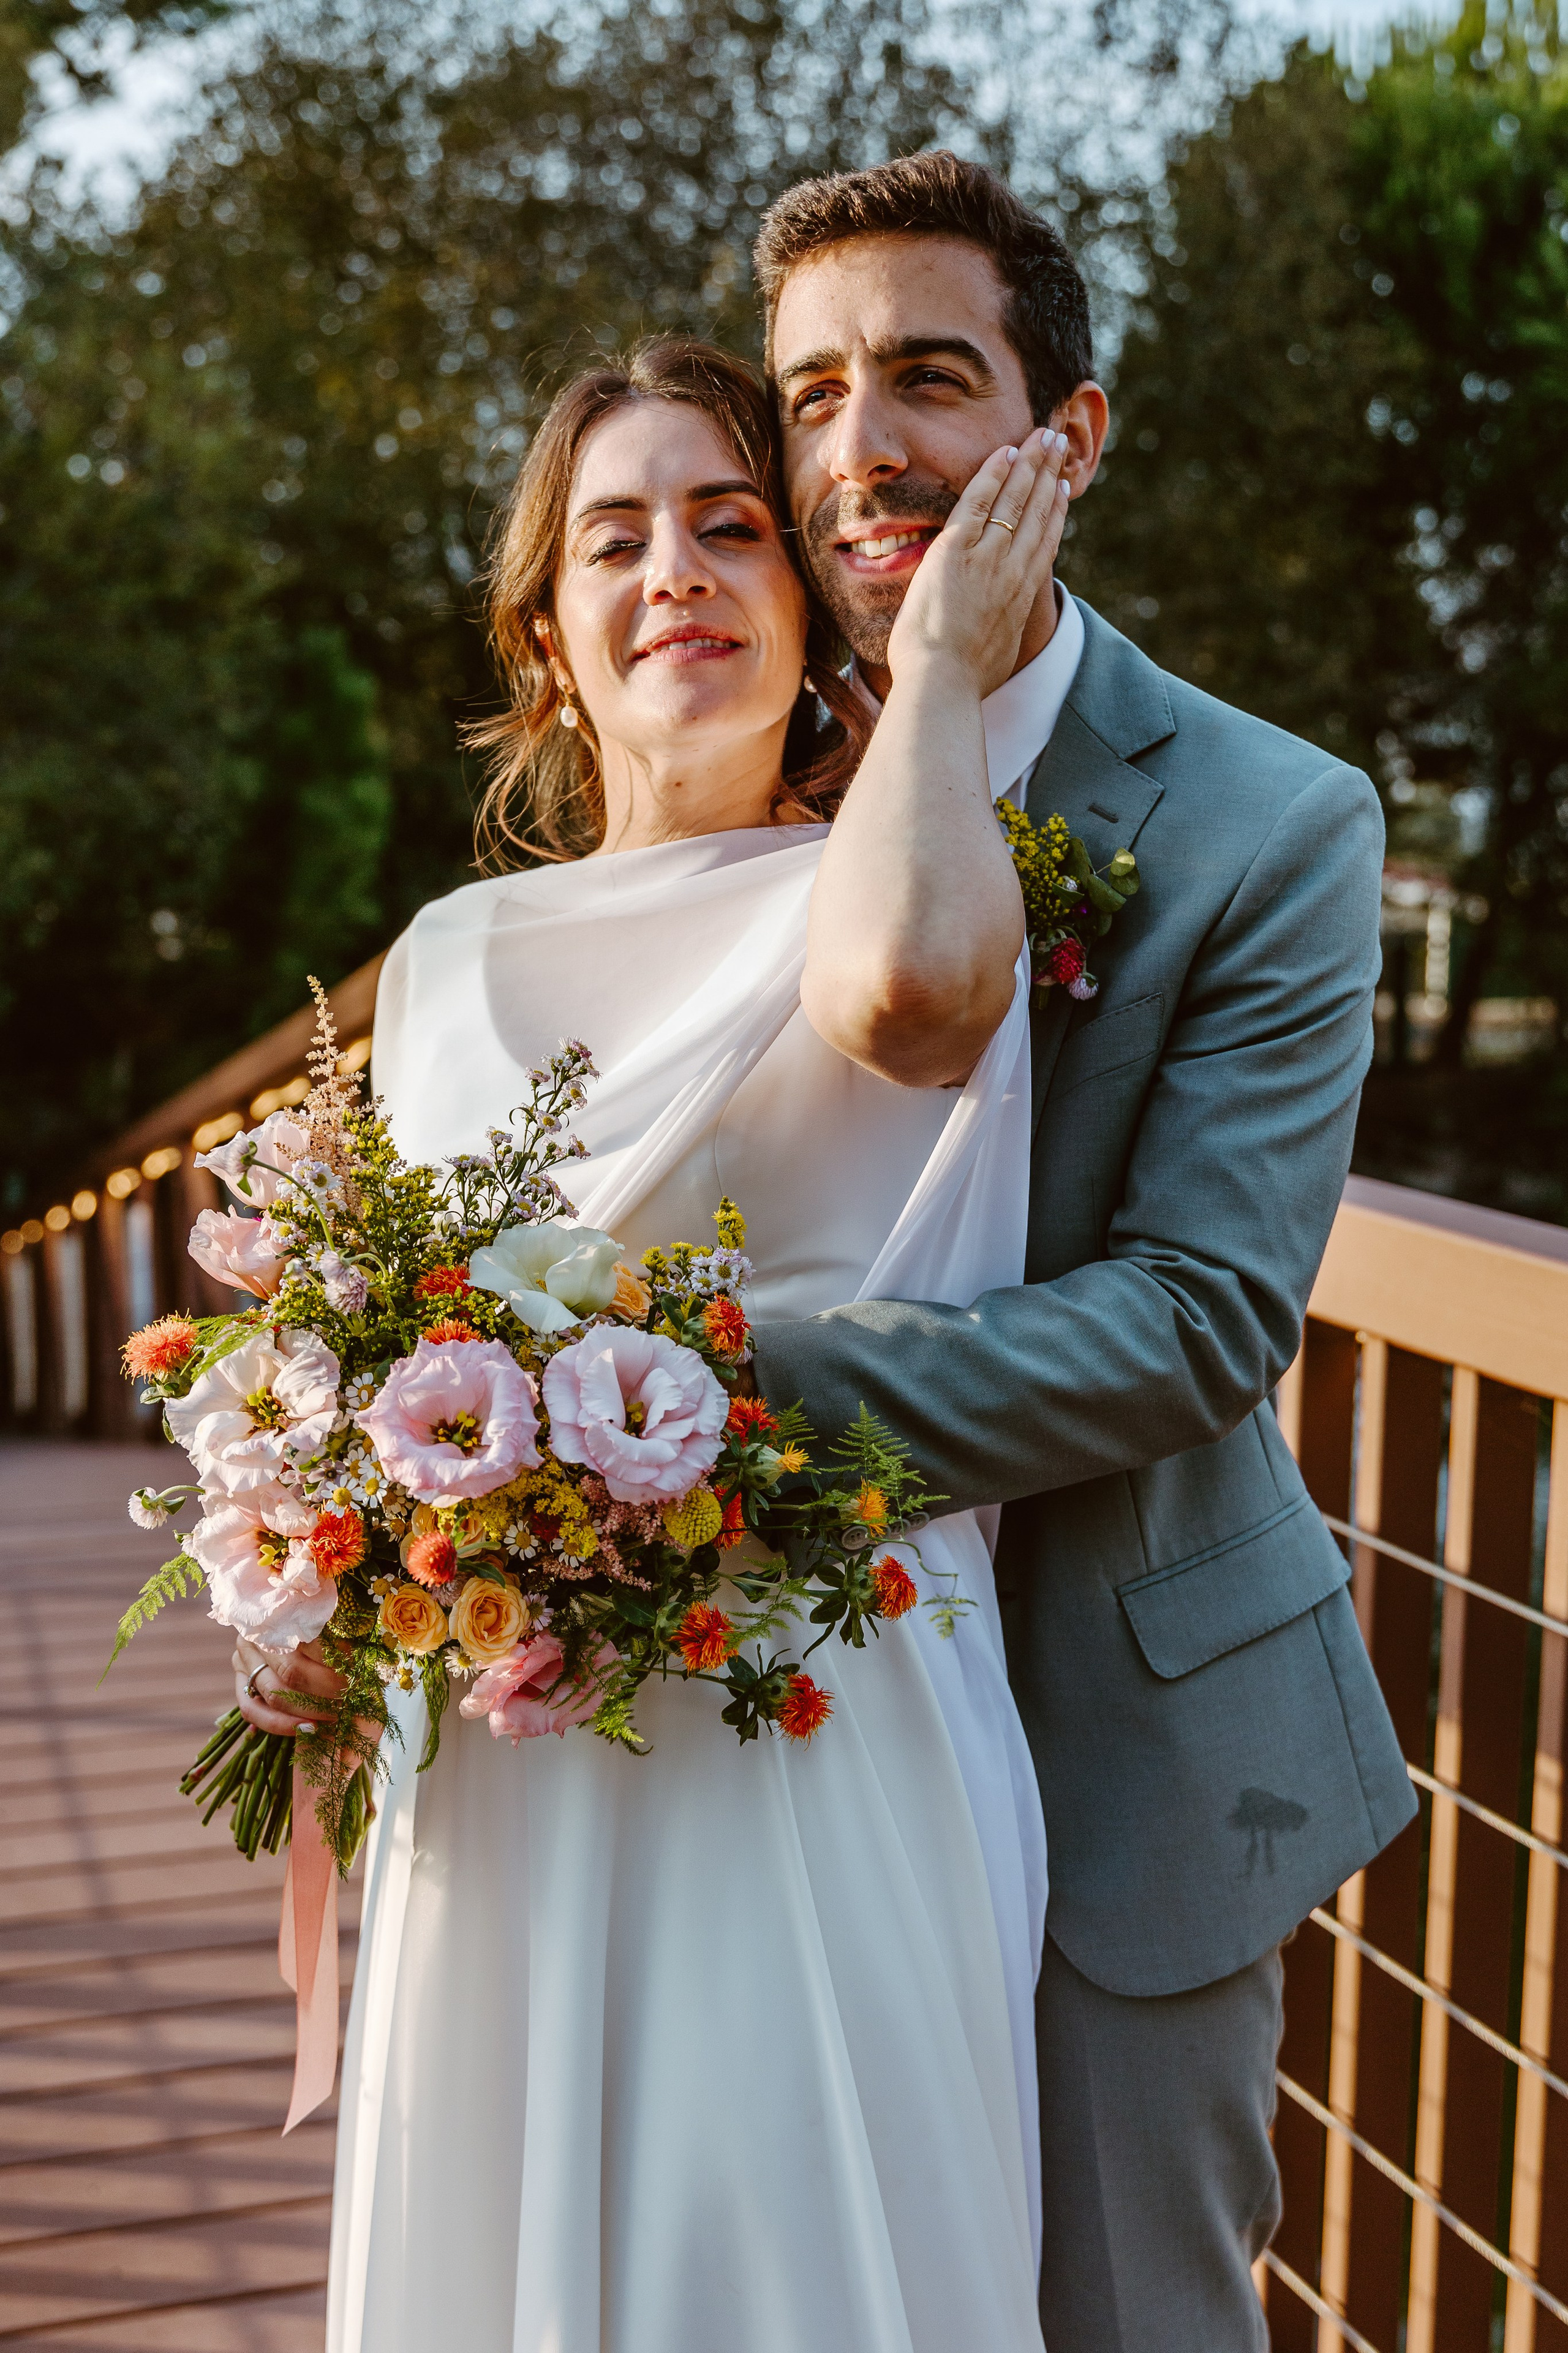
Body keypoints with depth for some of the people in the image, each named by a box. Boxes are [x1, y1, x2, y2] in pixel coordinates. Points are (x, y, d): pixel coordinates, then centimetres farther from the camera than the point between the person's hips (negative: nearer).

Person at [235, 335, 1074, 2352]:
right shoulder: (448, 960, 10)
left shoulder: (924, 890, -4)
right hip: (498, 1776, 4)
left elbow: (903, 977, -31)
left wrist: (939, 657, -15)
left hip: (826, 1740, -4)